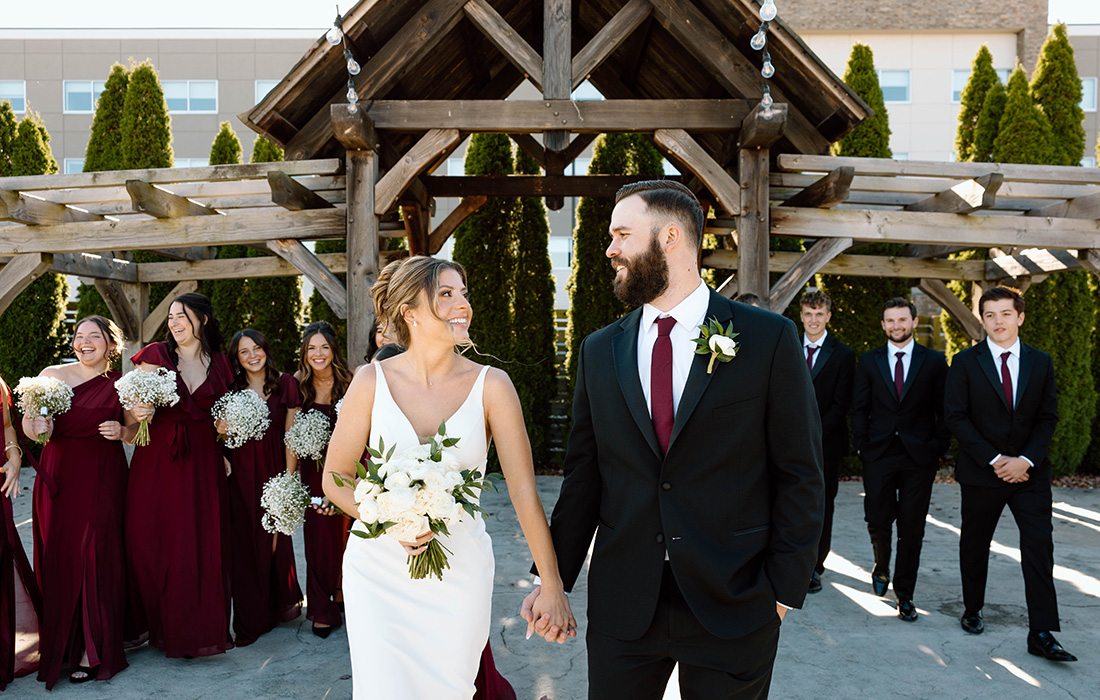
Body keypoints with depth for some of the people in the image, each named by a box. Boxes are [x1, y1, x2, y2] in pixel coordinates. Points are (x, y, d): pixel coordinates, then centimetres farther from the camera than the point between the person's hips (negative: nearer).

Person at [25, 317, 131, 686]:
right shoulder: (52, 375, 4)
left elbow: (136, 431, 10)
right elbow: (28, 424, 6)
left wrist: (121, 431, -11)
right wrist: (38, 427, -15)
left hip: (102, 479, -1)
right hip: (58, 477, 1)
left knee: (96, 556, -4)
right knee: (58, 557, 2)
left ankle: (94, 649, 5)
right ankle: (60, 641, 17)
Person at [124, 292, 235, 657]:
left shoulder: (218, 363, 9)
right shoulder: (155, 354, 1)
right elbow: (134, 410, -3)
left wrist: (222, 449, 5)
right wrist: (136, 413, -25)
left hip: (203, 463, 2)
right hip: (158, 460, -2)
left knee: (203, 544, 2)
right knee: (153, 541, -1)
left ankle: (199, 625, 14)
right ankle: (153, 622, 14)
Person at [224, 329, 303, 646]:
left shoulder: (285, 384, 3)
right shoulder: (232, 390, 7)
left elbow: (290, 434, 2)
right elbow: (222, 432, 13)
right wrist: (222, 430, -10)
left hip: (273, 470, -1)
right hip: (241, 474, 1)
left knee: (275, 541, 4)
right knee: (245, 543, 2)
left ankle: (282, 604, 25)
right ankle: (251, 618, 10)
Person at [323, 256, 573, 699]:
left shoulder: (491, 385, -8)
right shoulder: (372, 381, -5)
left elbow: (524, 491, -7)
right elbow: (334, 478, 2)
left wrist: (552, 588, -7)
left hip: (458, 574, 0)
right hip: (378, 570, 0)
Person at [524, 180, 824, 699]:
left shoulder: (769, 339, -4)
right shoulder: (599, 350, 6)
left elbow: (800, 476, -3)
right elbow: (583, 475, 8)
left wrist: (784, 588, -7)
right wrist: (554, 577, 4)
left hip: (733, 603, -2)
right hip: (621, 605, 3)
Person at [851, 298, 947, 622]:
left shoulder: (934, 361, 3)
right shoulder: (869, 361, 7)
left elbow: (944, 411, 4)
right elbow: (859, 409, 7)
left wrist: (937, 448, -3)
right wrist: (862, 445, -1)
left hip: (919, 456, -1)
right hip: (878, 454, 1)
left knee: (912, 528, 2)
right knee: (877, 521, 2)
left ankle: (904, 594, 13)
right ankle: (881, 568, 32)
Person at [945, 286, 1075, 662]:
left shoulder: (1040, 362, 6)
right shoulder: (966, 362, -2)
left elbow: (1048, 417, 4)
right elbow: (956, 417, -7)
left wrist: (1026, 459, -11)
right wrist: (995, 460, -14)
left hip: (1030, 472, 1)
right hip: (981, 472, -1)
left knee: (1039, 548, -6)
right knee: (974, 545, 10)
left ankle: (1041, 634, -5)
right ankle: (972, 610, 29)